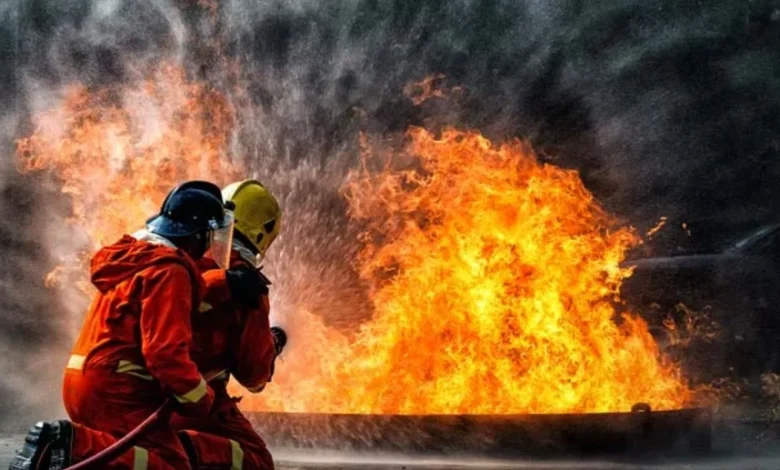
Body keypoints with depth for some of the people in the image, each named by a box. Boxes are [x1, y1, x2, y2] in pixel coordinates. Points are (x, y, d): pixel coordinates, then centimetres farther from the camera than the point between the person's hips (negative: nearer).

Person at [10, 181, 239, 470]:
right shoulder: (168, 271, -13)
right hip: (115, 389, -10)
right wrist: (201, 401, -9)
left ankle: (74, 444, 2)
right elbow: (166, 352, -21)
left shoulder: (136, 256, 18)